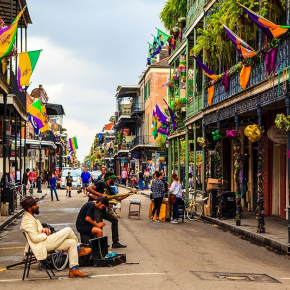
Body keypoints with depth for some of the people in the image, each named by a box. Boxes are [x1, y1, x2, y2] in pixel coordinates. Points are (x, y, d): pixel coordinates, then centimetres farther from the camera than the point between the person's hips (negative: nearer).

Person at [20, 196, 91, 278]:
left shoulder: (30, 217, 16)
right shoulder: (28, 220, -17)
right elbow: (35, 238, -25)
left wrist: (45, 230, 3)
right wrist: (46, 234, -9)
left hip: (45, 242, 11)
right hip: (42, 245, -11)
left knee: (72, 242, 2)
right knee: (68, 230, -12)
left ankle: (73, 270, 3)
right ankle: (79, 250, 12)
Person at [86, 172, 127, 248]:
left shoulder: (109, 189, 15)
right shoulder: (101, 184, -8)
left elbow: (118, 198, 21)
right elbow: (88, 188, -20)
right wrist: (101, 195, -25)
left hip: (102, 209, 9)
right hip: (94, 208, -9)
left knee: (114, 220, 12)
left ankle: (115, 242, 16)